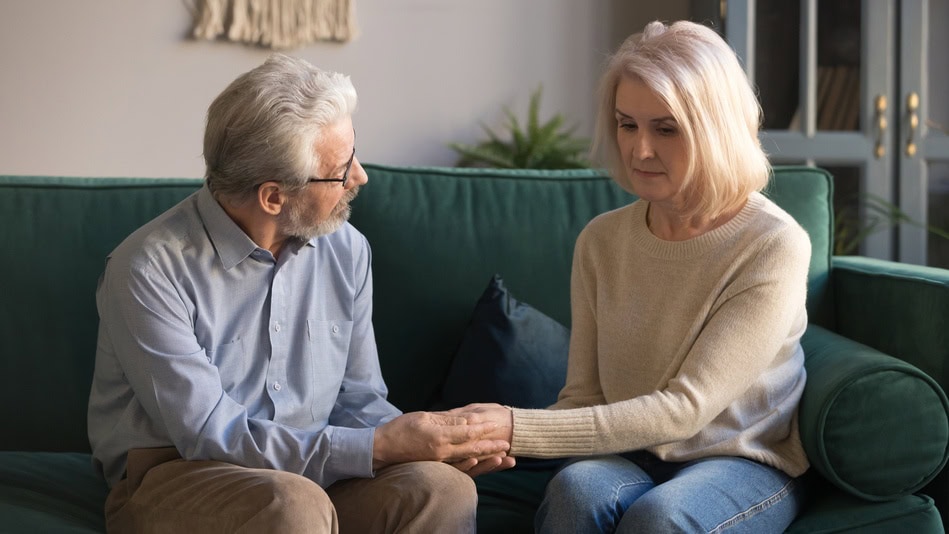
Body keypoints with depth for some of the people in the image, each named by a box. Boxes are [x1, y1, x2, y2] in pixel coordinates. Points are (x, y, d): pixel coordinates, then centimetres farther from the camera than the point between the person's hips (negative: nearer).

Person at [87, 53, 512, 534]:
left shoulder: (346, 251, 1)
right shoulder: (152, 270, -17)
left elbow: (357, 401, 8)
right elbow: (210, 435, -20)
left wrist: (433, 441, -14)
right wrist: (374, 449, -23)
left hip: (303, 473, 4)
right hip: (175, 474, -4)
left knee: (441, 487, -25)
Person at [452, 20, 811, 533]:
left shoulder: (774, 246, -15)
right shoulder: (600, 240, 1)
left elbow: (685, 408, -21)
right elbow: (584, 396, 2)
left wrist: (519, 428, -28)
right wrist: (497, 438, -21)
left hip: (742, 464, -3)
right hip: (629, 455, 3)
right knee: (575, 487, -31)